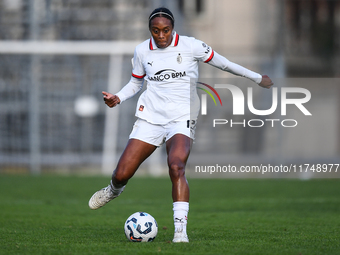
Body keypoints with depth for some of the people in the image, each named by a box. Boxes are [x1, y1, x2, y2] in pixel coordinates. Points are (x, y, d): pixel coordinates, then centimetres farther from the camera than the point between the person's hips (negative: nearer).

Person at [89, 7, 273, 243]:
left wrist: (257, 77, 15)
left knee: (176, 166, -30)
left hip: (182, 118, -3)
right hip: (150, 116, 3)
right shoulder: (142, 51, 5)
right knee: (122, 174, -3)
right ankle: (114, 191, 36)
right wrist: (118, 98, 0)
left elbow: (224, 63, 8)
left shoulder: (190, 46, -3)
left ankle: (181, 229, -31)